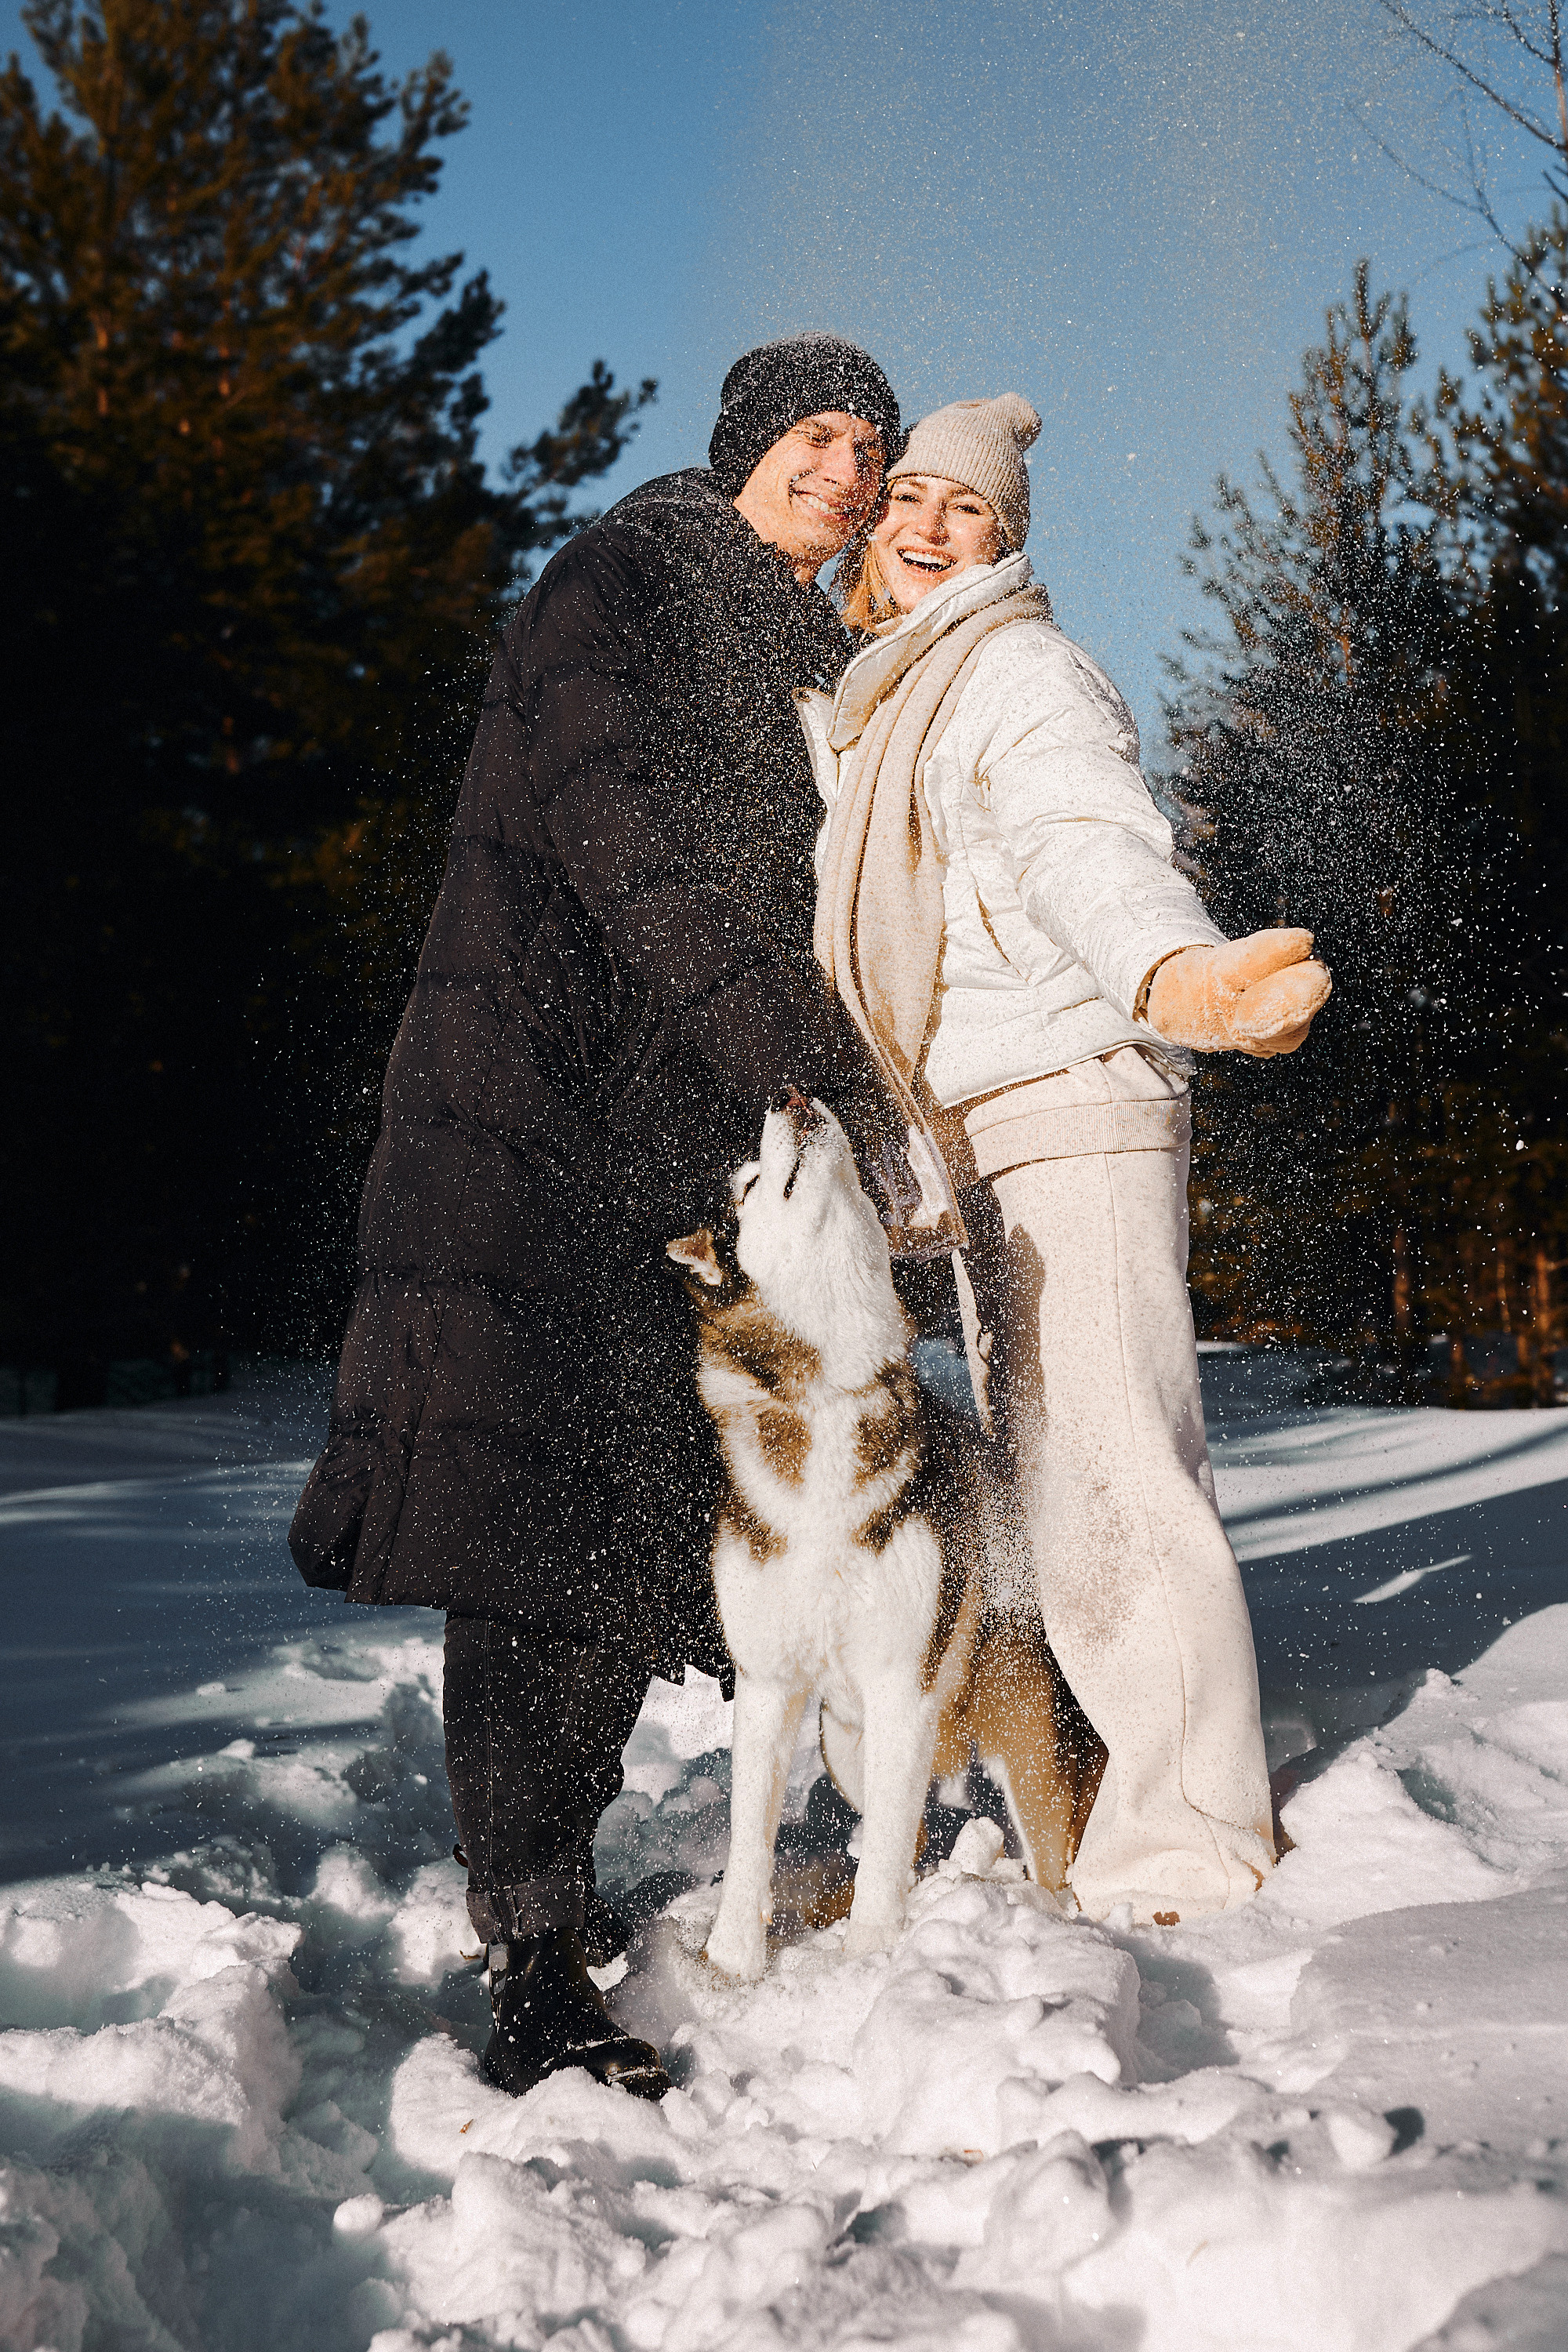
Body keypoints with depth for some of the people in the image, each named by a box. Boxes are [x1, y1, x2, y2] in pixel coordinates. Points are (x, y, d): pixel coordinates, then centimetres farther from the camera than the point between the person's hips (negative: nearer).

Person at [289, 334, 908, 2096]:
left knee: (642, 1518, 6)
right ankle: (536, 1966, -11)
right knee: (537, 1512, -12)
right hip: (543, 1110, -8)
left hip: (694, 1147, 8)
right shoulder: (619, 589, -4)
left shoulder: (808, 664, 21)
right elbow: (632, 853, -17)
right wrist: (829, 1078, -21)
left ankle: (544, 1872, 19)